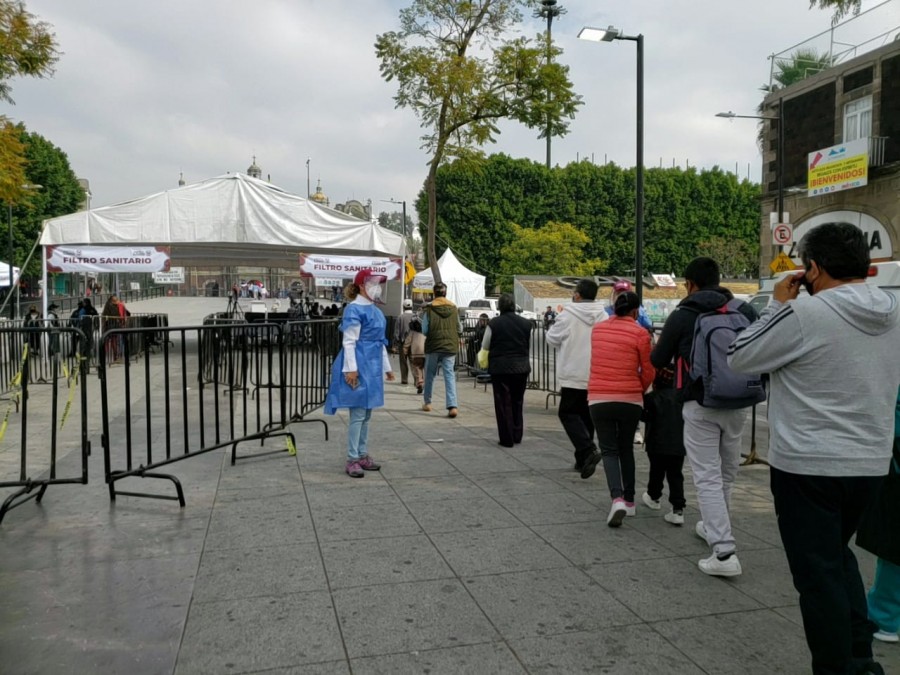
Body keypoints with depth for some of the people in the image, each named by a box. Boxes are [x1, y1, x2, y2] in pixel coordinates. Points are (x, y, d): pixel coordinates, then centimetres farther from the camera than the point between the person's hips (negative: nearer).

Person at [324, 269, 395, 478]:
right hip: (359, 367, -9)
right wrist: (351, 369, -22)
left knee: (366, 415, 13)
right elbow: (349, 342, -16)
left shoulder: (376, 311, 15)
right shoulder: (354, 309, -11)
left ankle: (363, 455, 22)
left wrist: (386, 367, 22)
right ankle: (352, 460, 2)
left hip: (372, 367, 9)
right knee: (358, 414, -6)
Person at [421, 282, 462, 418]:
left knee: (430, 375, 15)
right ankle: (452, 406, -13)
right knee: (450, 376, -1)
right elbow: (460, 330, 6)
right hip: (450, 346, 1)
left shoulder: (429, 309, -6)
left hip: (433, 346, -1)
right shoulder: (453, 308, 2)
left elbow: (425, 330, -7)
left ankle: (427, 403, 26)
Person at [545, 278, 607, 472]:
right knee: (587, 416, 15)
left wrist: (556, 322, 15)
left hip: (574, 376, -5)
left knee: (568, 413, 4)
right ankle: (582, 460, 20)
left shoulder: (567, 315, -12)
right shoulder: (603, 316, 3)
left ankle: (587, 450, -16)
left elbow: (552, 339, 0)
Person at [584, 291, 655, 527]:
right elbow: (648, 371, -3)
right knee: (626, 449, 16)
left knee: (609, 450, 6)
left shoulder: (597, 329, 4)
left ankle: (617, 498, -14)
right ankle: (629, 500, 24)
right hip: (630, 400, -1)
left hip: (599, 399, 1)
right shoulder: (640, 333, -6)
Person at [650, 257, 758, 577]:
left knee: (708, 477, -1)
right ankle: (712, 527, 39)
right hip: (737, 404, 4)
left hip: (700, 405, -4)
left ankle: (725, 552, -8)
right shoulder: (745, 311, 3)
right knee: (727, 473, 20)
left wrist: (660, 343, 24)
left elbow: (658, 360, 3)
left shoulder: (682, 315, -6)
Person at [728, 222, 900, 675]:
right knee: (838, 556, 26)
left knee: (818, 572, 7)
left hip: (807, 465, -7)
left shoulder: (805, 312, -19)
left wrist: (777, 305, 0)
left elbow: (740, 358, -10)